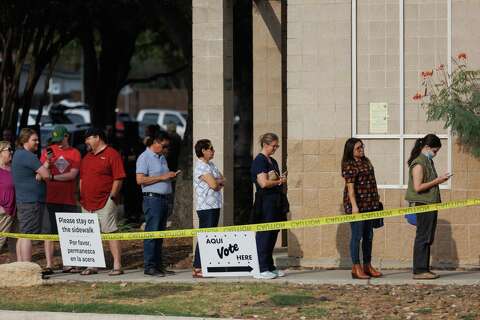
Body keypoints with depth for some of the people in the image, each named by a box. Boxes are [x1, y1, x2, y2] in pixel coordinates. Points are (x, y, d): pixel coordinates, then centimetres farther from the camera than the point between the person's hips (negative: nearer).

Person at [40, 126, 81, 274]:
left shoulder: (75, 153, 6)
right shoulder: (48, 151, 7)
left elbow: (72, 174, -5)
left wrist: (52, 177, -12)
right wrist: (47, 162, -17)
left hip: (69, 200, 1)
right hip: (50, 199, -1)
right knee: (49, 232, -4)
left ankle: (67, 264, 8)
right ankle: (49, 265, -4)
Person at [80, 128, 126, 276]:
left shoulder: (112, 155, -5)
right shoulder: (87, 157, 19)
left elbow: (118, 179, -10)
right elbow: (82, 179, 24)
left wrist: (112, 196, -13)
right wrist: (81, 197, 15)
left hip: (105, 203, -8)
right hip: (87, 204, 8)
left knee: (111, 233, -9)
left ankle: (117, 265, -11)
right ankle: (91, 266, 15)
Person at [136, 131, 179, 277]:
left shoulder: (162, 157, 20)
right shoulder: (144, 158, -8)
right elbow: (140, 179, -17)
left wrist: (171, 176, 8)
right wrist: (162, 177, -17)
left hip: (164, 198, 9)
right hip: (152, 198, -9)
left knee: (160, 234, 9)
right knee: (151, 233, -9)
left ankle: (158, 264, 12)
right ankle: (149, 266, -8)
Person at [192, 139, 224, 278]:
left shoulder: (211, 165, 17)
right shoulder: (201, 166, -13)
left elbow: (223, 181, 15)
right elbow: (214, 184, -19)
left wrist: (217, 182, -6)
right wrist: (219, 182, 3)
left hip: (214, 206, 10)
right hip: (206, 207, -10)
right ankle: (197, 268, -11)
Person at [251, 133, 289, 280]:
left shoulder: (272, 161, 18)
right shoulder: (259, 161, -10)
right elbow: (264, 183, -19)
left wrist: (281, 179, 5)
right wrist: (279, 181, -5)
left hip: (276, 201, 9)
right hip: (265, 202, -9)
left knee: (272, 235, 11)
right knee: (264, 235, -8)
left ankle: (270, 267, 16)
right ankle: (261, 269, -7)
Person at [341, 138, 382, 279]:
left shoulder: (366, 161, 14)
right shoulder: (349, 166, -13)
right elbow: (350, 187, -18)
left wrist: (376, 198, 21)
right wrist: (354, 206, -23)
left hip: (369, 204, 9)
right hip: (356, 205, -9)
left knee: (368, 236, 13)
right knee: (357, 236, -5)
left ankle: (367, 266, 21)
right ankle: (356, 268, -1)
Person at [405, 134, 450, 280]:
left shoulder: (428, 161, 17)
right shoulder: (418, 163, -14)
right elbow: (418, 187, -20)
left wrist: (439, 180, 10)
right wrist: (437, 181, -16)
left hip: (431, 203, 10)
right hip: (423, 204, -10)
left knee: (428, 238, 11)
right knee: (423, 237, -8)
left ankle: (424, 269, 15)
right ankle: (419, 270, -6)